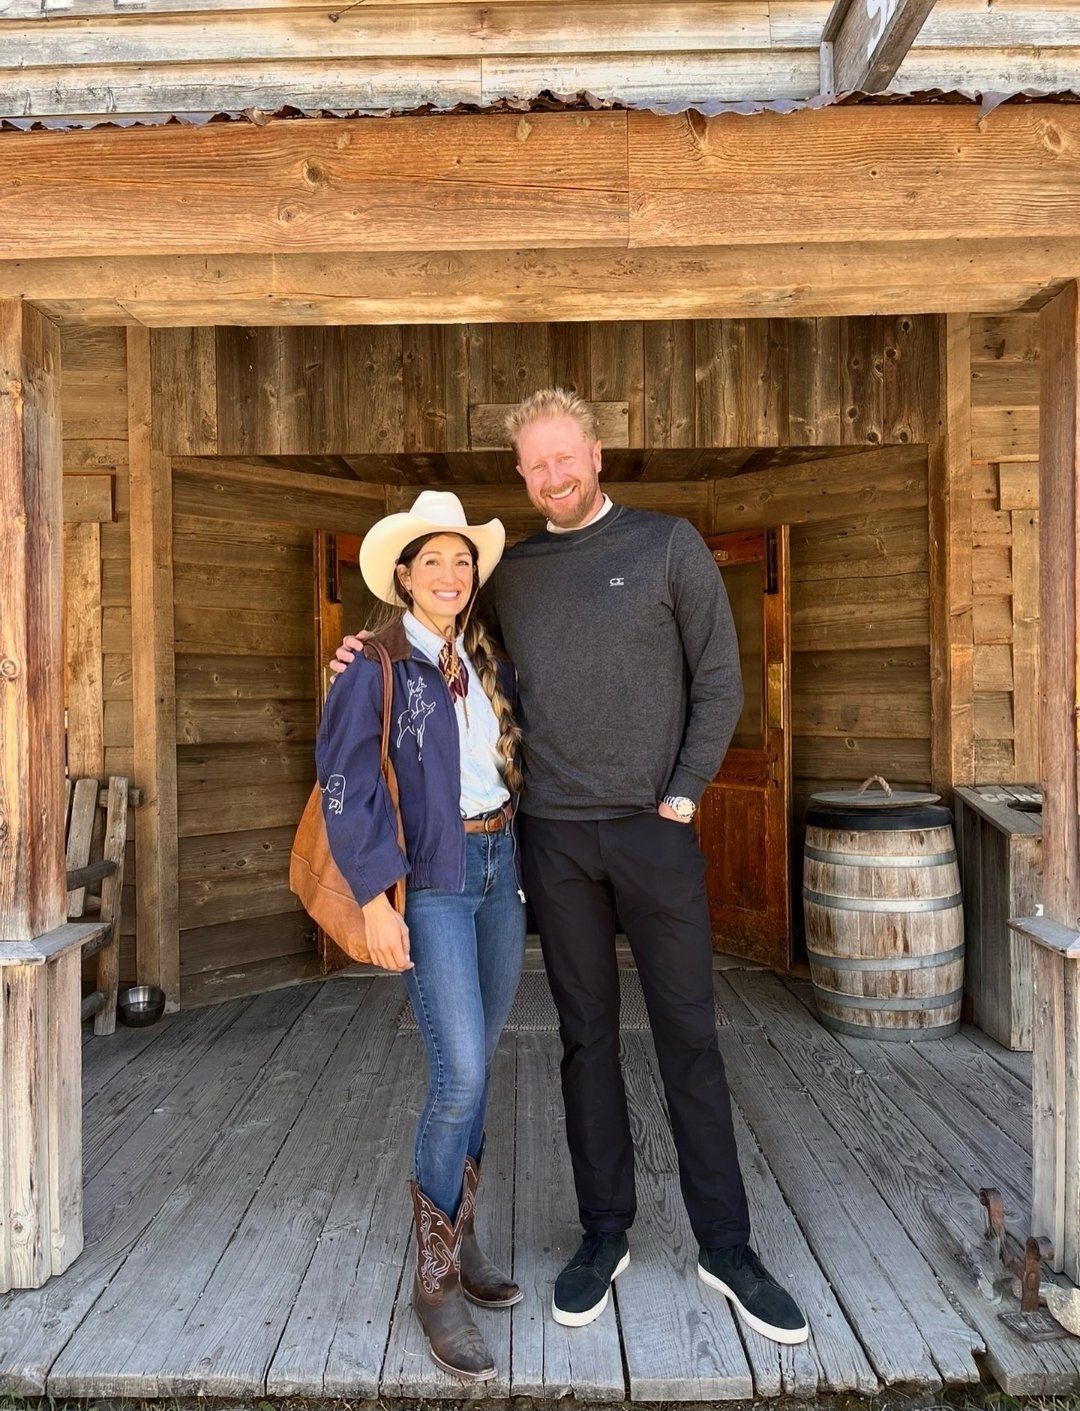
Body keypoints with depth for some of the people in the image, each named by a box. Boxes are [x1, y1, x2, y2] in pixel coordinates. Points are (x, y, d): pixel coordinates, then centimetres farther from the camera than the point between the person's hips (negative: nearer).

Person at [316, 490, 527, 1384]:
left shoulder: (492, 664, 9)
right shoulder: (377, 665, -7)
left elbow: (525, 754, 18)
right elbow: (345, 782, -11)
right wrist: (374, 898, -14)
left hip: (503, 871, 6)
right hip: (432, 881, -6)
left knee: (475, 1067, 13)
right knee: (460, 1074, -9)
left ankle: (461, 1238, 31)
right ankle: (437, 1279, 12)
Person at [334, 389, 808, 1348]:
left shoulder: (669, 545, 1)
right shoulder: (510, 574, 9)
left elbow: (719, 681, 0)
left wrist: (683, 795, -7)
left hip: (654, 829, -2)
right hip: (554, 837, 2)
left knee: (689, 1035, 7)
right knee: (587, 1037, 12)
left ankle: (726, 1246, 24)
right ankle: (604, 1236, 28)